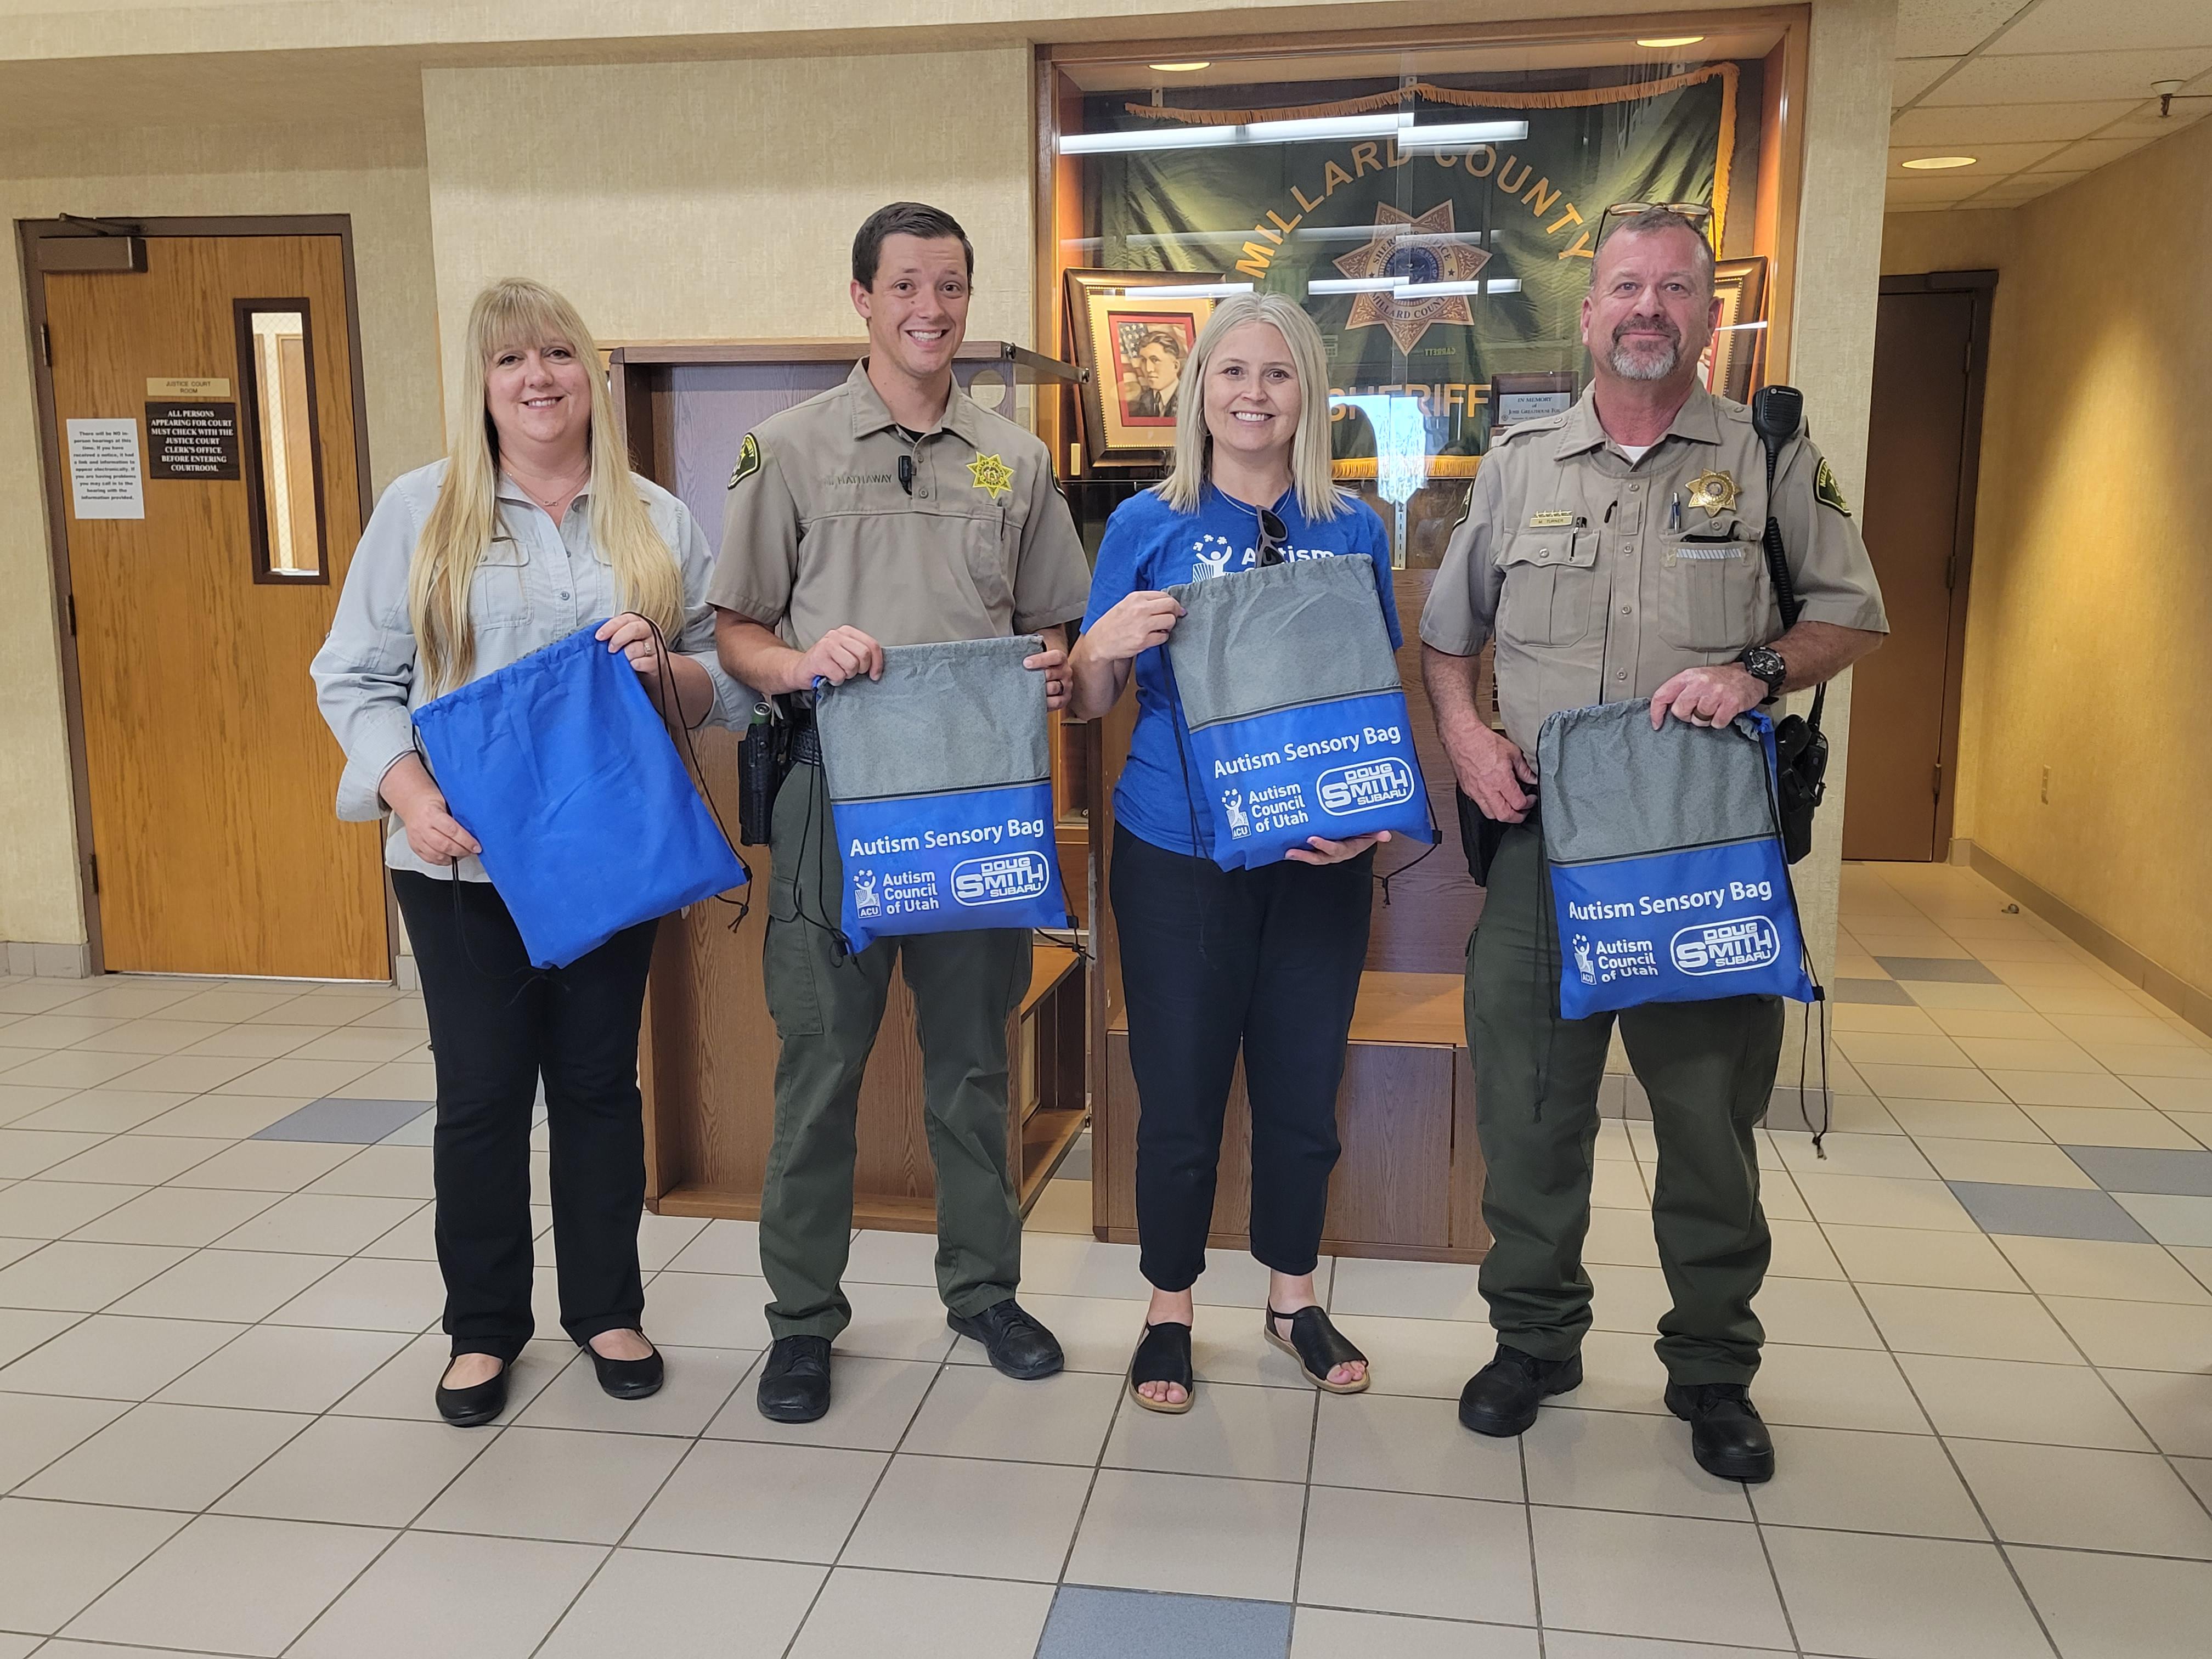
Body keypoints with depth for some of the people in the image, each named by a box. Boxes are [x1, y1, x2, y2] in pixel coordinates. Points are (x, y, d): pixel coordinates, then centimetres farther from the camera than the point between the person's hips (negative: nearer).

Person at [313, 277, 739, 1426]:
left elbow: (723, 685, 7)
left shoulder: (658, 522, 8)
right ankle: (483, 1325, 24)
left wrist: (661, 667, -15)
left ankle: (606, 1309, 27)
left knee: (599, 1083, 11)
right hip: (464, 857, -1)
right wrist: (412, 796, -14)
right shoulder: (421, 509, 3)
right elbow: (354, 676, 0)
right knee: (480, 1093, 6)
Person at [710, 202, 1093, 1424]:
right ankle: (803, 1315, 19)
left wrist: (1058, 672, -8)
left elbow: (1055, 627, 15)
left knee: (972, 1057, 12)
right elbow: (733, 633, 2)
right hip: (837, 787, -2)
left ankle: (984, 1288, 28)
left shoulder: (1015, 460, 11)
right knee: (819, 1062, 4)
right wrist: (806, 662, -19)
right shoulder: (790, 448, 3)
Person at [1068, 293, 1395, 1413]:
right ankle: (1168, 1313, 26)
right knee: (1180, 1094, 6)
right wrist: (1105, 645, -20)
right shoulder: (1149, 525, -1)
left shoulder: (1353, 531, 5)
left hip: (1318, 855, 2)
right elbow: (1091, 704, 2)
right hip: (1178, 855, -2)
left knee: (1303, 1087, 12)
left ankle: (1292, 1298, 33)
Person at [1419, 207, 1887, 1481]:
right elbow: (1447, 633, 17)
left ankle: (1715, 1367, 25)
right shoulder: (1519, 465, 10)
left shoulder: (1772, 458, 5)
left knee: (1712, 1109, 6)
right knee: (1528, 1101, 7)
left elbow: (1854, 614, 5)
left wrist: (1758, 671, -14)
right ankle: (1536, 1340, 27)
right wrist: (1463, 731, -1)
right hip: (1542, 835, 2)